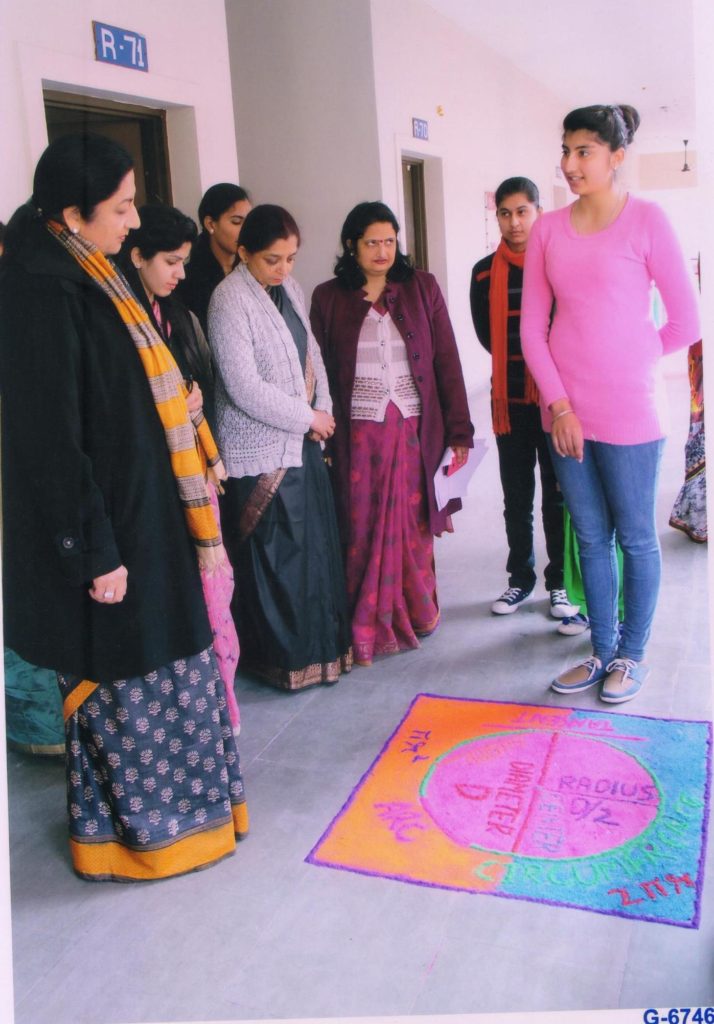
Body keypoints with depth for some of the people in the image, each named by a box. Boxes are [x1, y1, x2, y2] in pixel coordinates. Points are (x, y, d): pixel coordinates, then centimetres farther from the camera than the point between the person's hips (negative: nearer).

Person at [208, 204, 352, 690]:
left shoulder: (290, 290, 10)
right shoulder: (230, 301, -14)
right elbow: (245, 388, -20)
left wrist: (323, 408, 0)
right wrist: (307, 417, -11)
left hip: (303, 443, 8)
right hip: (261, 453, -7)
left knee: (318, 548, 12)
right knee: (274, 558, 1)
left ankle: (321, 644, 27)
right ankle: (283, 658, 16)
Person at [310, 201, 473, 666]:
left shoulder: (422, 288, 3)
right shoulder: (328, 298, 3)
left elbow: (447, 361, 2)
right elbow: (319, 371, 3)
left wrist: (459, 431, -1)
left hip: (414, 429, 1)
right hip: (358, 433, 0)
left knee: (413, 525, 8)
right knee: (364, 532, 3)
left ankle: (418, 615, 26)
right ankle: (368, 629, 16)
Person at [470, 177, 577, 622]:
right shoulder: (486, 272, 5)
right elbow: (486, 335, 6)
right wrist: (528, 355, -3)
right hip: (510, 400, 2)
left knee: (558, 496, 5)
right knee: (517, 497, 10)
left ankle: (560, 582, 18)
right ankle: (521, 577, 25)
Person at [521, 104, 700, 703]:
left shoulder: (645, 220, -5)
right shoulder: (548, 230, 6)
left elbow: (686, 323, -2)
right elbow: (532, 327, 5)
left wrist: (624, 362, 6)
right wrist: (559, 403, -4)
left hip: (627, 413, -4)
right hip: (565, 412, 4)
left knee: (635, 538, 8)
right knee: (591, 539, 14)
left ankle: (632, 655, 26)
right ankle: (602, 650, 29)